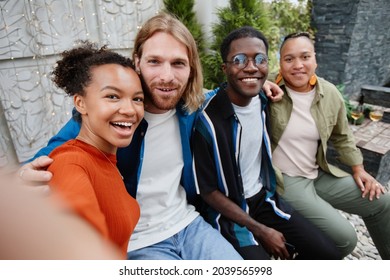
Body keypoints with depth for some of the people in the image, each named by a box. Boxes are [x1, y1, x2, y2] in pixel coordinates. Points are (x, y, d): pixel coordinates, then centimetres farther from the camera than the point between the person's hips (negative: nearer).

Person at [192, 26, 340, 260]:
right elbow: (209, 191, -16)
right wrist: (261, 231, -13)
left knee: (328, 253, 3)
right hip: (227, 210, -5)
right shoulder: (208, 118, -23)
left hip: (264, 197, 6)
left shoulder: (264, 100, -4)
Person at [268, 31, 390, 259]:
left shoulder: (330, 94, 1)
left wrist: (358, 168, 14)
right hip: (285, 180, -6)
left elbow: (342, 136, 15)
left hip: (319, 175, 7)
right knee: (345, 237, -15)